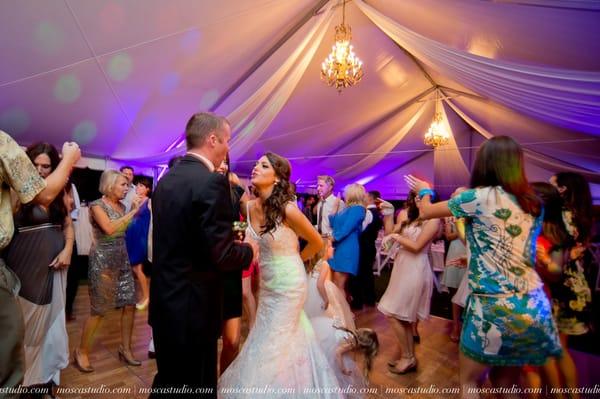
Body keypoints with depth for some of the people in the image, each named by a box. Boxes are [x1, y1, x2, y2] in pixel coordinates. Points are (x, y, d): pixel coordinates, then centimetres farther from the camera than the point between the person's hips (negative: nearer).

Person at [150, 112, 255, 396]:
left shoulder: (166, 179, 6)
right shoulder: (212, 182, -21)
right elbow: (222, 255, -24)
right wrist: (249, 250, -3)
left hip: (164, 302, 9)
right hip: (192, 308, -8)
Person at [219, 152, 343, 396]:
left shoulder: (288, 209, -23)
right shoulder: (251, 207, -5)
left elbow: (317, 242, -7)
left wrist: (294, 260, 4)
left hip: (289, 286, -6)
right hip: (267, 286, 6)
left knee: (271, 347, 5)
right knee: (268, 341, 21)